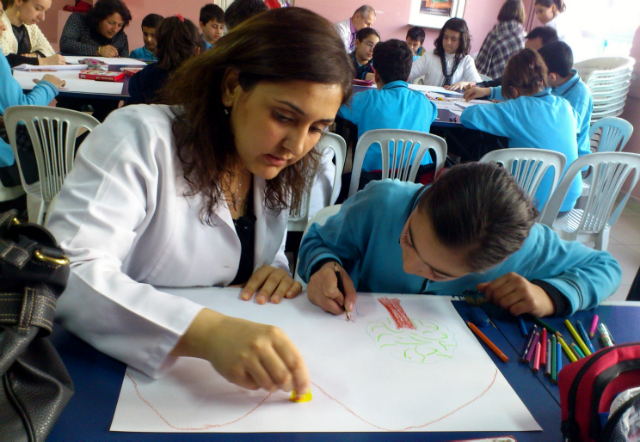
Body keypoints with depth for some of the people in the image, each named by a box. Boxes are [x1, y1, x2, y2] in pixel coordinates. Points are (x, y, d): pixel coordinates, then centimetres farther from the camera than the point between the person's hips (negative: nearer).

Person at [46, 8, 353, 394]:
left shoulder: (277, 172, 3)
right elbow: (68, 273, -27)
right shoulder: (141, 137, -17)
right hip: (116, 368, -4)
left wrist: (277, 275, -8)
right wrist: (205, 332, -40)